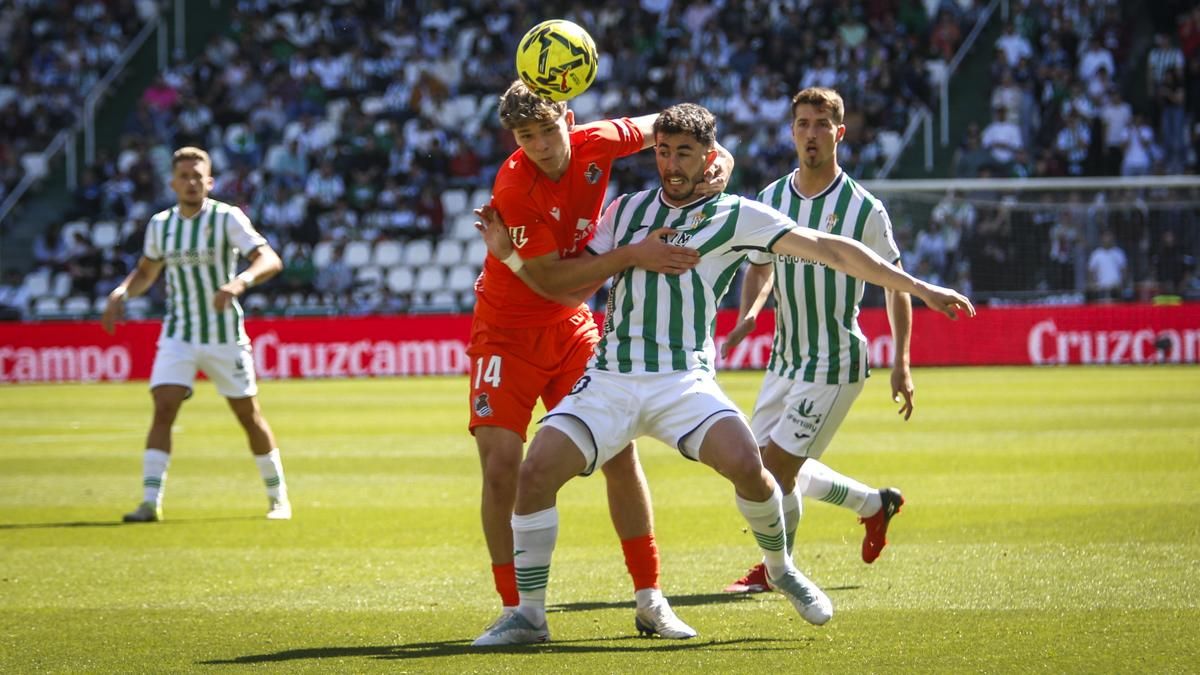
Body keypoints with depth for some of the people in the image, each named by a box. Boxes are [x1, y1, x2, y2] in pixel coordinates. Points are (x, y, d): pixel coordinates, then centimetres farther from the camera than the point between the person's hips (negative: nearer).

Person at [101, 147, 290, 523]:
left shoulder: (227, 218, -11)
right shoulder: (160, 225, 3)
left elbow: (270, 260, -21)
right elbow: (146, 272, 19)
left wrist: (241, 281, -40)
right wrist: (122, 292, -1)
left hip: (225, 336, -2)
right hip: (178, 335, 2)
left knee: (249, 416, 6)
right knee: (163, 410, -15)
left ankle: (278, 498, 22)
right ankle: (150, 502, -17)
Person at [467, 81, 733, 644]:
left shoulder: (595, 144, -12)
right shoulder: (514, 191, -26)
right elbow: (549, 281, -24)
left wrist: (717, 160, -10)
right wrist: (632, 256, -28)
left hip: (573, 326, 5)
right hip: (508, 331, -5)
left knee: (620, 453, 1)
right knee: (501, 464, -15)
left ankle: (650, 602, 10)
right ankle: (512, 609, -2)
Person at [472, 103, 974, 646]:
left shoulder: (735, 216, 3)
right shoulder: (626, 209, 14)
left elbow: (828, 249, -1)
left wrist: (916, 287, -5)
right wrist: (508, 254, 2)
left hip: (683, 379, -3)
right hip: (609, 377, 3)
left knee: (745, 463, -27)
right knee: (536, 472, -17)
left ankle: (780, 568, 4)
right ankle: (529, 616, -4)